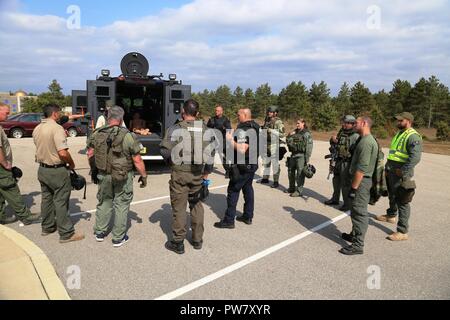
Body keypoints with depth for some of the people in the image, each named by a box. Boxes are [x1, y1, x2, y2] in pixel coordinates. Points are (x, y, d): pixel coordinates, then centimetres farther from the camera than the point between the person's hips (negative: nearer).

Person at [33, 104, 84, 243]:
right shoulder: (57, 128, -19)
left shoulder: (37, 129, 7)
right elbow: (63, 153, -26)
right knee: (61, 201, -2)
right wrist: (71, 164, -8)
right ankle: (66, 233, 6)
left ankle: (47, 227, 33)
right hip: (57, 171, -8)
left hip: (42, 168, 8)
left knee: (46, 198, 19)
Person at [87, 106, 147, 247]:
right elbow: (137, 160, -14)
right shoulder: (127, 136, -17)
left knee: (104, 202, 22)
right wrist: (143, 176, -2)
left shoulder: (96, 134, -3)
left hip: (103, 175, 4)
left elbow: (90, 154, 8)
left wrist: (94, 170, 23)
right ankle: (118, 238, 19)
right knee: (121, 205, 9)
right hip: (123, 177, -4)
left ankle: (100, 232, 33)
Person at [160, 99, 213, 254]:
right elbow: (209, 154, 0)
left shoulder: (175, 129, -9)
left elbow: (165, 151, -12)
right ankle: (197, 240, 27)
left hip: (179, 173, -3)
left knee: (179, 207, 6)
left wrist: (171, 161, 9)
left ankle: (178, 243, 17)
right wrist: (206, 174, 8)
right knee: (196, 205, 17)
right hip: (197, 173, 3)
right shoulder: (204, 129, 0)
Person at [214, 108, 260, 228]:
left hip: (242, 166, -10)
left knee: (233, 191, -2)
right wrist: (233, 138, 14)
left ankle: (229, 220, 3)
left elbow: (242, 149, -29)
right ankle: (248, 216, 25)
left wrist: (230, 140, -19)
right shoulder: (255, 127, 10)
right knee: (248, 188, 16)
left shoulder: (243, 130, -20)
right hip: (252, 164, 10)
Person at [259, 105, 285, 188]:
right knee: (266, 162, 17)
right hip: (266, 144, 8)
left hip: (274, 145, -8)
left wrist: (271, 130, -25)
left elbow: (282, 134, -21)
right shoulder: (267, 120, 10)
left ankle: (276, 182, 4)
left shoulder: (278, 122, -12)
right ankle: (265, 178, 30)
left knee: (275, 164, -3)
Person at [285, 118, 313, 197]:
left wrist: (307, 158, -15)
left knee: (300, 173, -5)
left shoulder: (307, 134, -8)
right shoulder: (295, 132, 13)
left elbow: (309, 147, -11)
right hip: (293, 154, 8)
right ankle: (291, 188, 31)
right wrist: (290, 135, -5)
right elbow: (288, 141, 14)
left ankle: (299, 191, 2)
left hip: (301, 156, -8)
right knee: (290, 171, 16)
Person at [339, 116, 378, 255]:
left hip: (361, 181, -10)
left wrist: (354, 188, -23)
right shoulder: (366, 139, 14)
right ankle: (355, 235, 35)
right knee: (357, 210, 20)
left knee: (360, 212, -4)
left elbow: (361, 168, -25)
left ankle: (358, 245, 3)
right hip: (362, 180, 10)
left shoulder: (366, 142, -20)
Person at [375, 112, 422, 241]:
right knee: (392, 196, 26)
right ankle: (391, 216, 48)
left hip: (401, 174, -9)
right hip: (391, 172, 9)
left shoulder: (413, 137, -15)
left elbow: (415, 158, -26)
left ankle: (403, 232, 0)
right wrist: (387, 168, 20)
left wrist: (403, 172, -27)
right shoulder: (399, 134, 16)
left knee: (402, 201, -5)